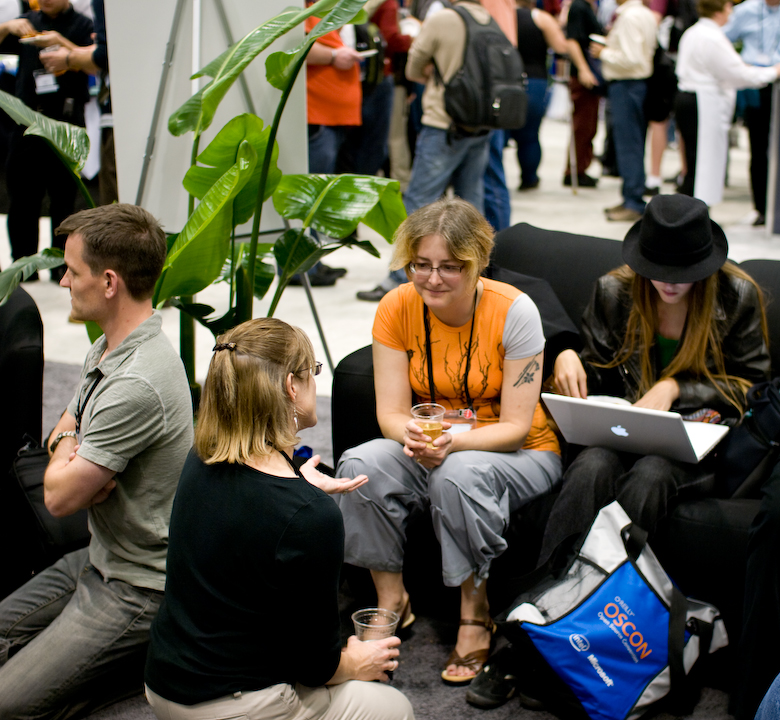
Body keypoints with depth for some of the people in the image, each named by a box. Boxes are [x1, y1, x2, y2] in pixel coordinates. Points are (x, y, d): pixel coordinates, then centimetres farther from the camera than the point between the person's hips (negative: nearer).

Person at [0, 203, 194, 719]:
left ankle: (159, 649, 1)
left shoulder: (137, 384, -28)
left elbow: (60, 496, -22)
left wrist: (65, 446, 0)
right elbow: (69, 424, 18)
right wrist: (68, 447, -7)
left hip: (139, 589, -10)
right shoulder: (109, 346, 5)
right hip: (99, 558, 10)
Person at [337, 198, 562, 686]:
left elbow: (515, 426, -17)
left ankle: (476, 613, -15)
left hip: (520, 454, -3)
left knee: (460, 473, -36)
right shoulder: (396, 308, -9)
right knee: (361, 465, -26)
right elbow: (391, 412, -9)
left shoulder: (514, 310, -18)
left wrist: (452, 443, -35)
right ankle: (392, 599, -7)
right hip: (430, 448, 4)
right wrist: (413, 438, -33)